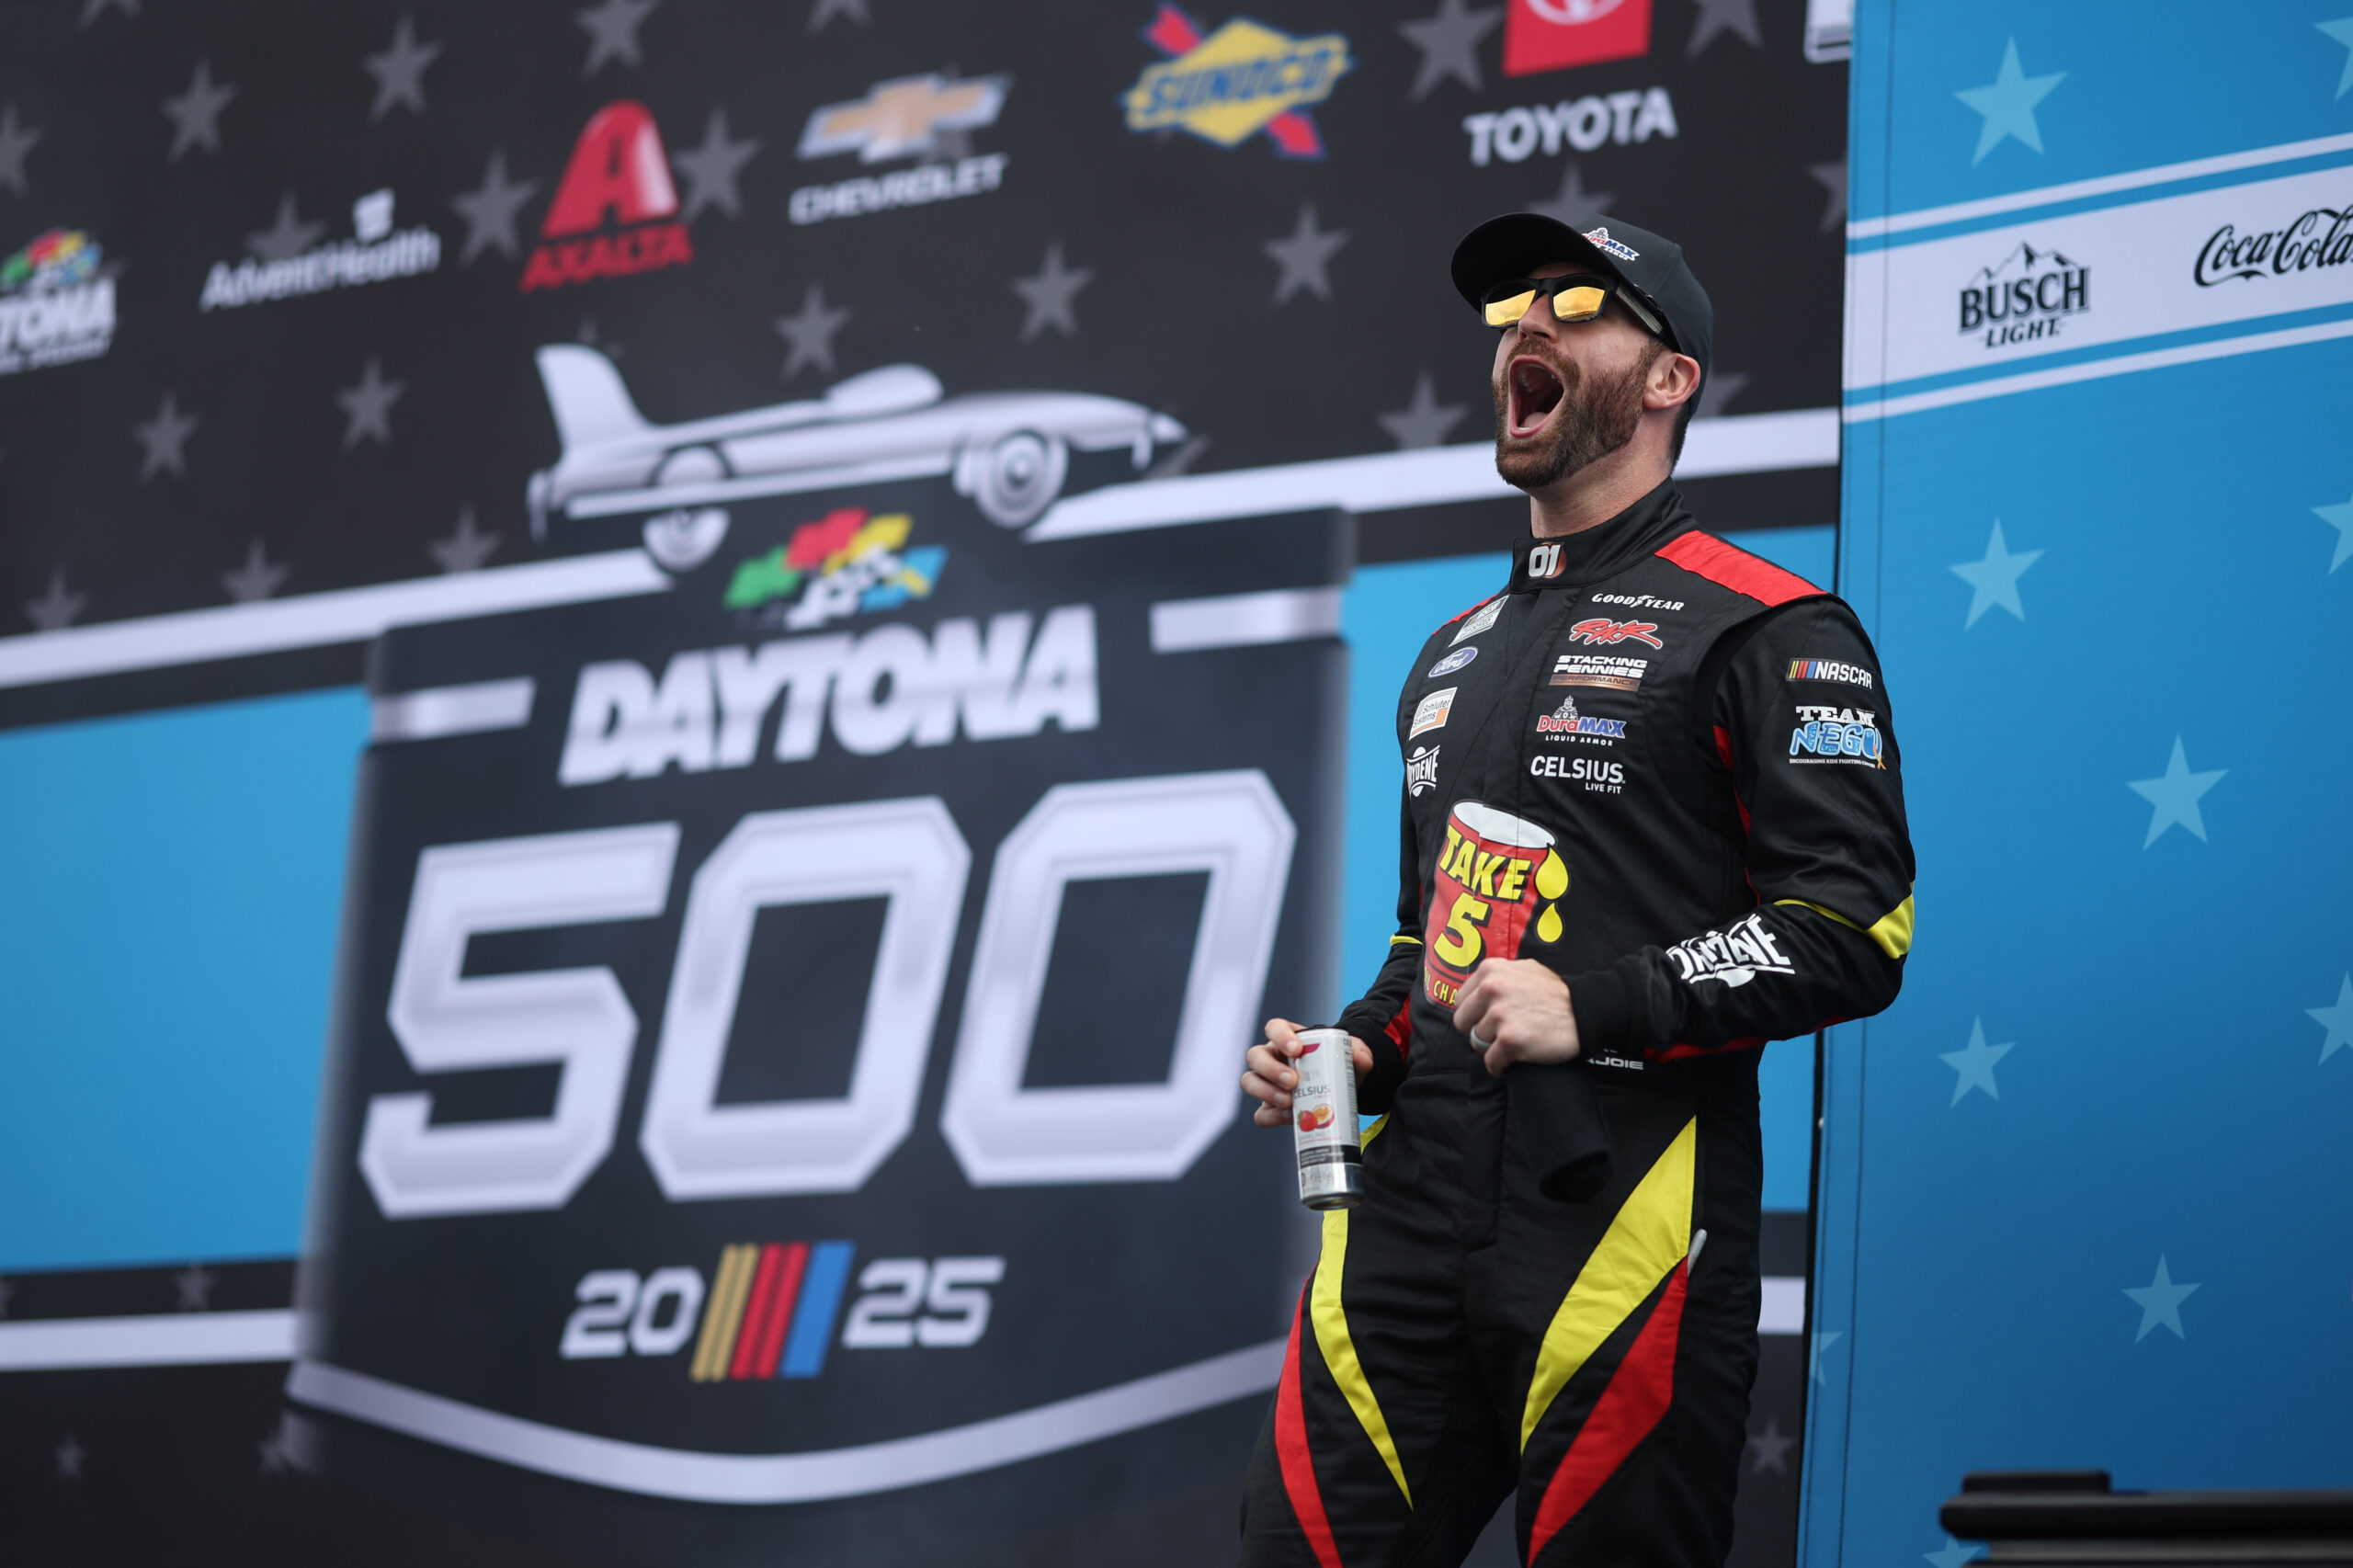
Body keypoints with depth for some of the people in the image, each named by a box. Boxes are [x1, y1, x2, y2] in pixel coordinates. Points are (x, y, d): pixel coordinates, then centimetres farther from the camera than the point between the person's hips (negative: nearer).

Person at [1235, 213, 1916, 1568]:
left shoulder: (1762, 629, -1)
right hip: (1408, 1208, 7)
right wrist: (1363, 1049, 12)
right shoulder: (1457, 655, 23)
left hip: (1622, 1205, -7)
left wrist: (1594, 1008, -17)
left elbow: (1852, 928, -10)